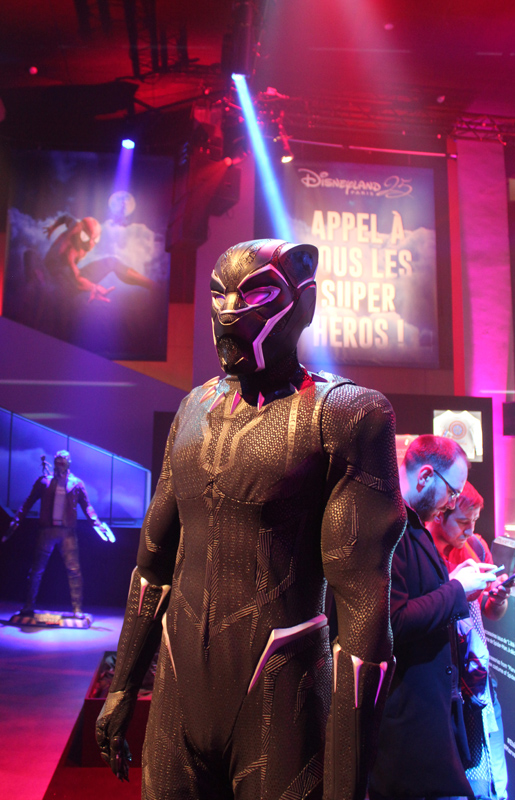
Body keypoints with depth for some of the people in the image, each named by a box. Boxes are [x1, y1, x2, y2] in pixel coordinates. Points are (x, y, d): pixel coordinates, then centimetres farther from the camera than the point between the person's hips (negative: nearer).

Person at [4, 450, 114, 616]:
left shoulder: (77, 484, 5)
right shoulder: (43, 481, 6)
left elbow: (87, 506, 3)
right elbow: (28, 503, 6)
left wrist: (97, 524, -10)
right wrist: (16, 521, -5)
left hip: (67, 532, -1)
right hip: (47, 531, 1)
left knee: (74, 570, -5)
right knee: (37, 570, 7)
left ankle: (77, 609, 1)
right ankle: (29, 607, 20)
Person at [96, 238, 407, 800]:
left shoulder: (345, 414, -13)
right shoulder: (195, 409, 6)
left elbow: (363, 604, -16)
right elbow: (155, 559, 12)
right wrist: (122, 686, 15)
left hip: (280, 711, -5)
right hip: (176, 698, 5)